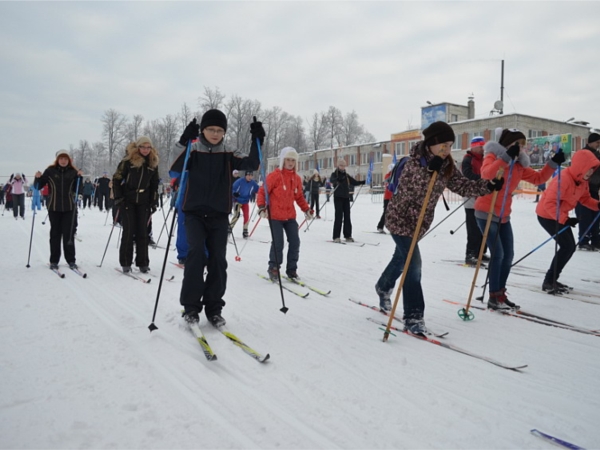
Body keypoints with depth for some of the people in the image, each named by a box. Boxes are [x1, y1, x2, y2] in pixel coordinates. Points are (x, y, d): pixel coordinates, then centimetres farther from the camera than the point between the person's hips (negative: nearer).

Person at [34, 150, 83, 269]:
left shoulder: (73, 171, 4)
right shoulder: (50, 171, 1)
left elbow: (76, 190, 3)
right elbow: (39, 186, 4)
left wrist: (79, 178, -9)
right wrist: (38, 178, -14)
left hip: (69, 207, 0)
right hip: (54, 207, 0)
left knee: (68, 234, 1)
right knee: (55, 234, 5)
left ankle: (71, 260, 9)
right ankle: (54, 261, 12)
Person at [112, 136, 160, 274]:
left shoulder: (153, 163, 5)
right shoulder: (128, 161, -7)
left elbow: (154, 184, 13)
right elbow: (116, 179, -2)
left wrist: (154, 202, 8)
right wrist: (118, 197, -8)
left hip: (143, 202, 3)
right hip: (127, 200, -3)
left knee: (142, 232, 3)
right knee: (128, 231, -4)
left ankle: (143, 263, 9)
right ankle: (125, 262, 7)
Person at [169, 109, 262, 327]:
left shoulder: (228, 154, 7)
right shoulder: (193, 151, 1)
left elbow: (251, 165, -8)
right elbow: (174, 171, -15)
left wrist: (257, 141, -21)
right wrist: (183, 142, -28)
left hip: (219, 215, 2)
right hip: (195, 213, -2)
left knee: (218, 259, -1)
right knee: (197, 253, -18)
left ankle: (213, 308, 10)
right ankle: (190, 306, -6)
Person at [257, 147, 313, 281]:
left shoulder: (297, 178, 8)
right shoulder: (274, 176, -10)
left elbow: (299, 196, 16)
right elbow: (262, 192, -8)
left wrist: (306, 209, 7)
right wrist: (262, 207, -20)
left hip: (290, 216, 6)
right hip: (275, 216, -6)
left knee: (295, 242, 4)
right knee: (278, 243, -7)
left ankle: (292, 269, 18)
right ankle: (273, 269, 13)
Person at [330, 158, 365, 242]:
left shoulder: (346, 176, 15)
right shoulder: (335, 174, -1)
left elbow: (354, 182, 16)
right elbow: (332, 179, -24)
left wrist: (363, 182, 1)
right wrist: (337, 180, -47)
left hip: (346, 198, 5)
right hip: (338, 197, -5)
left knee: (347, 216, 5)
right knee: (339, 216, -10)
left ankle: (348, 236, 12)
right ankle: (336, 237, -7)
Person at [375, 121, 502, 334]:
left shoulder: (446, 165, -1)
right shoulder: (415, 162, -22)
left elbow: (463, 185, -3)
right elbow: (411, 190, -32)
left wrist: (489, 185, -17)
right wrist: (430, 171, -43)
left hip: (419, 221, 8)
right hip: (400, 218, -7)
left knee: (401, 258, 23)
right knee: (413, 264, -13)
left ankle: (383, 287, 50)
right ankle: (413, 317, -6)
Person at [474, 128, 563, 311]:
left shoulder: (519, 165, 10)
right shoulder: (492, 157, -10)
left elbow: (538, 178, 13)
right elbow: (486, 174, -31)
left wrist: (553, 163, 1)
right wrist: (506, 157, -36)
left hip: (504, 215, 8)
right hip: (486, 212, -8)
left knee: (508, 255, 9)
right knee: (498, 254, -10)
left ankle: (500, 294, 20)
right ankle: (494, 297, 0)